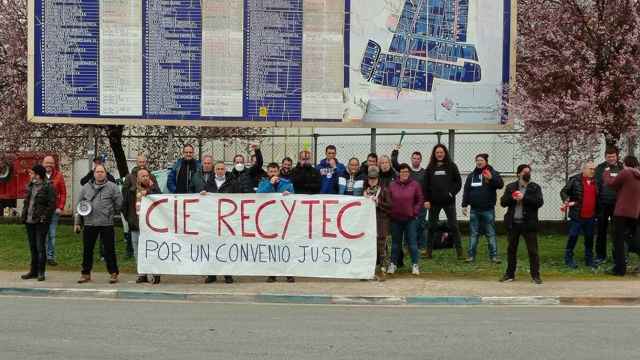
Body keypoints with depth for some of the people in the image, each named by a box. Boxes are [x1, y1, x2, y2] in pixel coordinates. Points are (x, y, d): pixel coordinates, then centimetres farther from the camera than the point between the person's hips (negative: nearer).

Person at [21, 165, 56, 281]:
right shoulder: (30, 186, 13)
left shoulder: (48, 187, -9)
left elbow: (52, 204, -13)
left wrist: (44, 216, -17)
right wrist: (24, 214, 9)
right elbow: (26, 201, 20)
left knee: (40, 247, -4)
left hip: (41, 222, -7)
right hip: (29, 220, 7)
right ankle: (33, 271, 22)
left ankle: (41, 272, 3)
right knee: (32, 247, 13)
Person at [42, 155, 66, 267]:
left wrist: (60, 207, -6)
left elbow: (63, 193, 2)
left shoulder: (59, 176, 3)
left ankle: (51, 257, 10)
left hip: (54, 210, 0)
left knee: (52, 234, 4)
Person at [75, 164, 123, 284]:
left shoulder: (112, 187, 0)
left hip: (106, 224, -3)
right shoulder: (86, 187, 11)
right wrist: (77, 222, 10)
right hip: (89, 224, 3)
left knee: (109, 250, 1)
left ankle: (113, 273, 10)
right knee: (87, 250, 9)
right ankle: (86, 273, 19)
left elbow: (119, 203, 4)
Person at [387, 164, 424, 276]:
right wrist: (391, 212, -5)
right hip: (395, 218, 1)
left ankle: (415, 265, 7)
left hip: (410, 219, -1)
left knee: (412, 242, 1)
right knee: (395, 242, 11)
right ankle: (393, 264, 19)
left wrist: (415, 211, -4)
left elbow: (420, 200, 3)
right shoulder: (392, 185, 2)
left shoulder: (414, 184, 0)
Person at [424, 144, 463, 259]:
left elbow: (458, 182, 3)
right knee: (432, 226, 8)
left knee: (454, 226, -2)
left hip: (448, 201, -2)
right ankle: (429, 251, 16)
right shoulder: (430, 168, 6)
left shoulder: (451, 166, 2)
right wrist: (426, 200, -3)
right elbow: (426, 185, 5)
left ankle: (459, 252, 0)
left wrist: (452, 193, -10)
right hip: (434, 202, 2)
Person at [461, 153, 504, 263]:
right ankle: (471, 255, 11)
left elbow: (500, 184, -13)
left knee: (491, 233, 0)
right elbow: (466, 191, 12)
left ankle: (494, 256, 4)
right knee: (474, 234, 7)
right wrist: (464, 205, 6)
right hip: (475, 210, 3)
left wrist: (491, 178, -29)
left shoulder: (493, 173, 1)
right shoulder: (472, 175, 10)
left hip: (488, 210, -3)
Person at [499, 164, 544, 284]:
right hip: (513, 223, 2)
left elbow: (539, 202, -10)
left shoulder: (535, 187, 3)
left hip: (528, 223, -2)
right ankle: (510, 274, 20)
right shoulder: (511, 187, 10)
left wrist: (524, 198, -17)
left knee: (533, 250, -2)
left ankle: (535, 275, 6)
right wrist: (512, 198, -14)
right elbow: (503, 202, 4)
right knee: (511, 249, 10)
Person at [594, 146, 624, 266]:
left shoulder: (622, 168, 3)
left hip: (617, 204, 0)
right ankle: (600, 256, 15)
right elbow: (596, 186, -2)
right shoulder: (600, 168, 1)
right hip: (603, 204, 0)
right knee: (601, 231, 6)